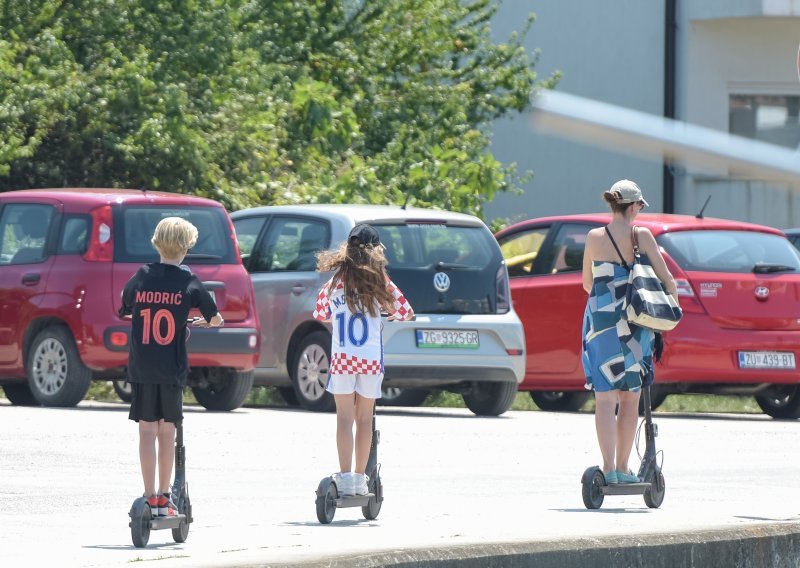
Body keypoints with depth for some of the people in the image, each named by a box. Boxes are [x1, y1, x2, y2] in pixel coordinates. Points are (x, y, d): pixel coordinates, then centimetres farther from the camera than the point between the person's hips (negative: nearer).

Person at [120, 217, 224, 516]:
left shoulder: (141, 277, 0)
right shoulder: (188, 281, -3)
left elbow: (124, 312, 13)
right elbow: (216, 319, 5)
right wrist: (204, 322, 28)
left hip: (141, 366, 1)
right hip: (172, 368, 0)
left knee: (147, 431, 2)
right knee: (167, 431, 9)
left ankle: (151, 497, -3)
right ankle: (164, 497, 12)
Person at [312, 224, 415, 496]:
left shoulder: (335, 281, 1)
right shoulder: (379, 280, -1)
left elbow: (321, 314, 13)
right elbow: (405, 312, 0)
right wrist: (393, 313, 22)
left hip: (342, 358, 0)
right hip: (371, 359, 0)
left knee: (345, 418, 1)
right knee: (365, 419, 10)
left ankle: (345, 477, -7)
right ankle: (360, 478, 12)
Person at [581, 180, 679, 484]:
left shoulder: (594, 238, 4)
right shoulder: (641, 236, -3)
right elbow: (666, 278, -5)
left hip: (600, 319, 1)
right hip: (633, 322, -1)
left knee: (605, 398, -1)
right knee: (630, 399, 10)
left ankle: (609, 468, -12)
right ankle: (623, 469, 12)